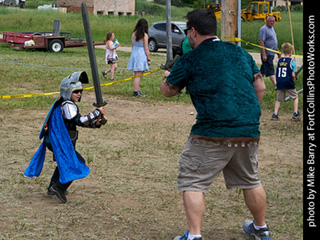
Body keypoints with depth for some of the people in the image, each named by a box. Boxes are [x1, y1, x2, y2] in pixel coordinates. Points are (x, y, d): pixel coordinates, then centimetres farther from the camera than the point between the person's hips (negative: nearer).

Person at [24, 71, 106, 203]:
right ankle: (59, 187, -10)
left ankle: (53, 187, 41)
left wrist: (95, 123, -2)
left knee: (64, 162, 30)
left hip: (58, 141, 11)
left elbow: (79, 121, 14)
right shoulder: (67, 105, -19)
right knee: (78, 163, -8)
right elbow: (79, 120, -30)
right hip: (61, 143, -11)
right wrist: (97, 112, -25)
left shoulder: (68, 105, 13)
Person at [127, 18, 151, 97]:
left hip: (134, 54, 6)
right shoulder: (144, 35, -13)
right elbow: (146, 48, -11)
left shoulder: (133, 34, 5)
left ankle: (138, 90, 23)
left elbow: (132, 46, 12)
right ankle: (136, 92, -1)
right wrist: (148, 59, -4)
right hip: (141, 55, -6)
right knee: (138, 75, -3)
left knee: (136, 75, 15)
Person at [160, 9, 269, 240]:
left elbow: (168, 91, 8)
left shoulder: (189, 60, -4)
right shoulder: (241, 52, 12)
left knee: (192, 182, 5)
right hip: (250, 132, 6)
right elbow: (260, 87, 14)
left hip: (213, 133, -6)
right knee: (251, 181, 23)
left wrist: (166, 78, 31)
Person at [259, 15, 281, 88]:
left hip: (271, 53, 9)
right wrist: (264, 54, -25)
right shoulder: (263, 29, -13)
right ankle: (276, 85, -14)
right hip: (267, 54, -9)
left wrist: (278, 51, 25)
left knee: (263, 70, 14)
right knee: (270, 71, -10)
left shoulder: (272, 28, 17)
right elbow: (261, 42, -19)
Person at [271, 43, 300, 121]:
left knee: (279, 99, 12)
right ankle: (295, 114, 8)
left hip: (279, 83, 4)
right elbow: (293, 75, -8)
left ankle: (275, 114, 3)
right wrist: (294, 78, 12)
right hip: (288, 83, -4)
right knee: (295, 97, 13)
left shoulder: (279, 61, 7)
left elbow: (277, 73, 9)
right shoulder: (292, 61, -6)